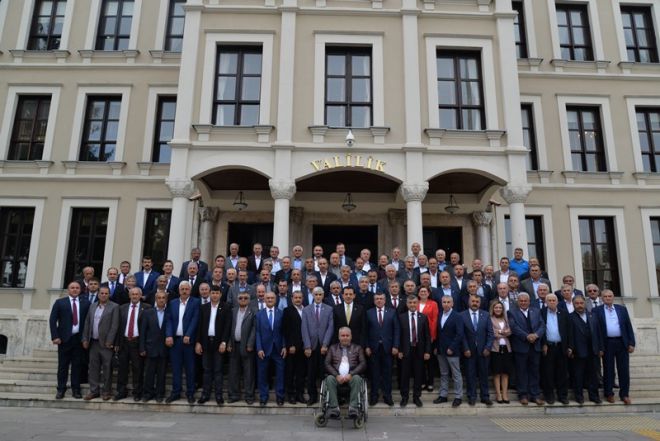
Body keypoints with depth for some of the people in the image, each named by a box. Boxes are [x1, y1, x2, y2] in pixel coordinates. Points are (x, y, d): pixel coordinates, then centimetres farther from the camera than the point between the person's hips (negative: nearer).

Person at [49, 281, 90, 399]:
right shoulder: (60, 302, 4)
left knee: (77, 365, 5)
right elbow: (52, 320, 0)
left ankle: (76, 389, 13)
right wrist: (55, 336, -8)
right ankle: (61, 389, 16)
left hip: (79, 338, 1)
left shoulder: (85, 303, 5)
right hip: (64, 338, -1)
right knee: (63, 365, 5)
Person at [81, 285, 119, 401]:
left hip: (106, 343, -5)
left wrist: (109, 342, -13)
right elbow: (87, 323, 12)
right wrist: (85, 339, 6)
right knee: (93, 367, 10)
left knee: (107, 368, 2)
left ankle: (106, 391, 12)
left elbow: (114, 325, -10)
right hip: (93, 342, 5)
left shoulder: (114, 307, -6)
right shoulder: (92, 306, 12)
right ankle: (94, 391, 19)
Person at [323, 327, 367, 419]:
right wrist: (337, 375, -11)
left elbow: (363, 364, 5)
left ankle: (353, 408, -34)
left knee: (357, 378, -34)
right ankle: (334, 408, -32)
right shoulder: (332, 348, 20)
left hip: (352, 376, -1)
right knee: (329, 378, -31)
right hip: (337, 376, 1)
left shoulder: (357, 348, 18)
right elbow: (327, 364, 7)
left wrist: (351, 374, -12)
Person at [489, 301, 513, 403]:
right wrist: (504, 332, -3)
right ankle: (498, 394, 6)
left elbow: (509, 332, 5)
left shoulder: (505, 319, 15)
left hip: (506, 347, 5)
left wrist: (499, 332, -12)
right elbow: (491, 333, -11)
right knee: (497, 372, 0)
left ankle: (505, 394, 10)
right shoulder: (490, 319, -2)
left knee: (506, 372, 4)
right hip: (496, 348, -5)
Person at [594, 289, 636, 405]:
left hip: (622, 343, 2)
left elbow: (628, 326, 7)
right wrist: (599, 347, -9)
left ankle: (624, 394, 18)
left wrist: (631, 343, 0)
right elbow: (596, 329, -4)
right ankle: (609, 393, 17)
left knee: (624, 369, 6)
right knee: (608, 370, 6)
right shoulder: (597, 311, -1)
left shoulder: (622, 309, 8)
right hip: (607, 343, -2)